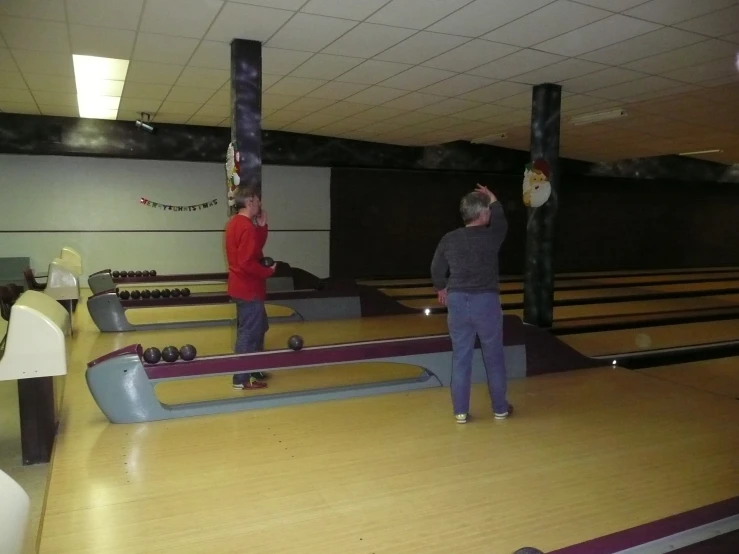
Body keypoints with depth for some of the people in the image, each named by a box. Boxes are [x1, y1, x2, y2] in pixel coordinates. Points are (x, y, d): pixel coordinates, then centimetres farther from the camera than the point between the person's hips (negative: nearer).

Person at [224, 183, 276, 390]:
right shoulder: (247, 227, -22)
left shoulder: (234, 222, 9)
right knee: (249, 333, 1)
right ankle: (242, 379, 11)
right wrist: (268, 271, -13)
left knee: (258, 328, 22)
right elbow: (247, 262, -27)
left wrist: (262, 226, 4)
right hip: (249, 289, -10)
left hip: (241, 286, 10)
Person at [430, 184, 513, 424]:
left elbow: (437, 270, 9)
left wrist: (442, 289, 27)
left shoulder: (449, 239, -2)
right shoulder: (491, 236, -8)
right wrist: (493, 200, 28)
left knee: (461, 357, 8)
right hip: (486, 301, -2)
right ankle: (500, 408, 23)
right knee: (494, 357, 11)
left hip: (458, 301, 2)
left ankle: (460, 411, 14)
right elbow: (501, 222, 16)